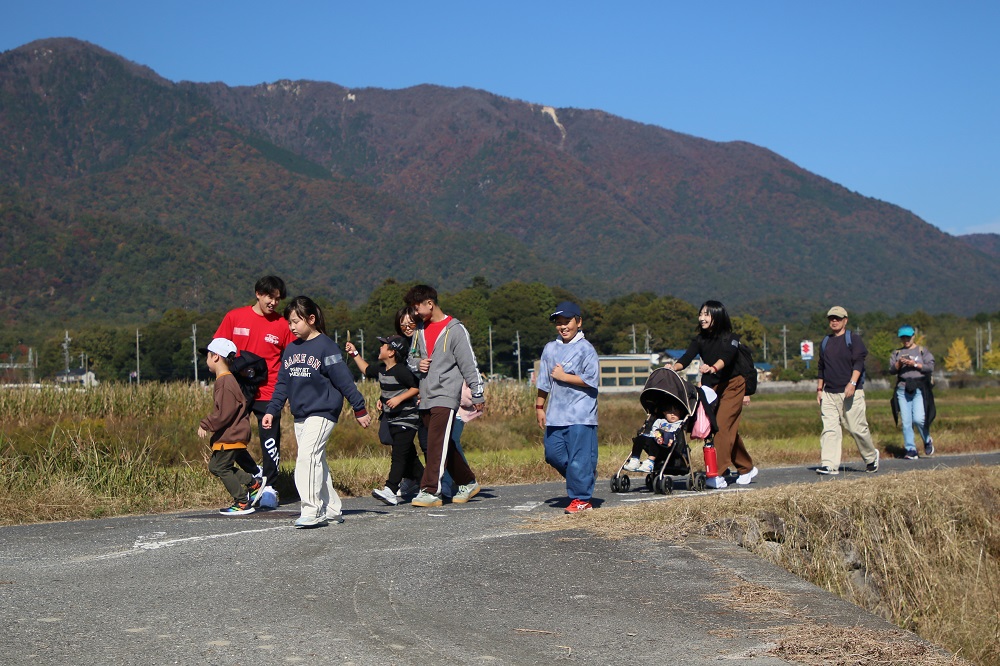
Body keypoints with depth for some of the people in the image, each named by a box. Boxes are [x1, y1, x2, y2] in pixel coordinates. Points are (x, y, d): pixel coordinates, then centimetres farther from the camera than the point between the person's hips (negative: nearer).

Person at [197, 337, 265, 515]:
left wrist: (206, 425, -19)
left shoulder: (225, 382, -20)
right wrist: (207, 424, 19)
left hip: (230, 437, -11)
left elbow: (224, 413, -25)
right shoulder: (226, 379, 13)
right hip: (230, 435, 11)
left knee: (222, 468, -2)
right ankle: (254, 484, 17)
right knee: (215, 466, 16)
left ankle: (243, 503, 4)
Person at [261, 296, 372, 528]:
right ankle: (331, 510, 17)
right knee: (317, 462, 10)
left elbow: (344, 380, -8)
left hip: (322, 412, -7)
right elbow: (282, 384, 17)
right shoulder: (291, 349, 12)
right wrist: (271, 411, 9)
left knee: (307, 456, -19)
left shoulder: (326, 346, -8)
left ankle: (311, 511, -18)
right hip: (300, 415, 7)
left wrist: (360, 409, -6)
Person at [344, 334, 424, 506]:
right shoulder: (381, 370, 10)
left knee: (399, 454, -13)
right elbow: (367, 371, 29)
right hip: (391, 420, 9)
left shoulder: (401, 371, -17)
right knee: (409, 455, 14)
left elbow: (417, 387, -19)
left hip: (406, 419, -9)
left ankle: (390, 490, -22)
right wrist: (355, 354, 27)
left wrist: (399, 398, -23)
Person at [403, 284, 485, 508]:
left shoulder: (455, 330, -6)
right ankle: (467, 483, 23)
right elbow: (411, 358, 24)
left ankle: (431, 491, -16)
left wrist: (478, 395, -5)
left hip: (446, 394, -7)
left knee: (438, 442, -14)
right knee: (444, 445, 11)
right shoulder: (420, 330, 15)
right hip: (426, 397, 7)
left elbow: (468, 364, -6)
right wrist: (417, 364, 0)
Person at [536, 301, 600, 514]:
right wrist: (539, 407, 18)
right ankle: (585, 477, 27)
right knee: (553, 454, 8)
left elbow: (591, 380, -15)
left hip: (581, 416, -7)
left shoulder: (585, 349, -5)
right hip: (555, 414, 7)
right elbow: (543, 382, 19)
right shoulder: (550, 349, 13)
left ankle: (581, 498, 5)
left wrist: (564, 376, -9)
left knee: (579, 458, -5)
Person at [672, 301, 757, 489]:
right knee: (729, 430, 9)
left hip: (732, 386, -5)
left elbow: (726, 357, -32)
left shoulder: (730, 339, -12)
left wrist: (713, 368, -53)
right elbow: (687, 358, -13)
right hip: (711, 387, 5)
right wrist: (674, 367, -34)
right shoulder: (699, 339, 1)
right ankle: (747, 468, 24)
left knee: (723, 426, -17)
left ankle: (717, 473, -21)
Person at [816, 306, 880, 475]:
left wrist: (852, 383, -23)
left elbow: (859, 363, -11)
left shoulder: (853, 340, 0)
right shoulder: (825, 342, 18)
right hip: (829, 393, 5)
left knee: (857, 428, -1)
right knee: (829, 429, -6)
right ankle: (829, 464, -10)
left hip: (851, 393, -5)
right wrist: (819, 388, 18)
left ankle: (871, 456, 22)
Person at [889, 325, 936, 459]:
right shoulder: (897, 353, 19)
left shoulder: (922, 351, 11)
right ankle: (911, 450, 2)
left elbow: (930, 367, 0)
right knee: (906, 422, -3)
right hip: (902, 389, 3)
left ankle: (927, 441, 11)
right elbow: (891, 370, 7)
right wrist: (899, 364, -13)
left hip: (919, 389, -3)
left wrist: (915, 364, -13)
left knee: (918, 419, -15)